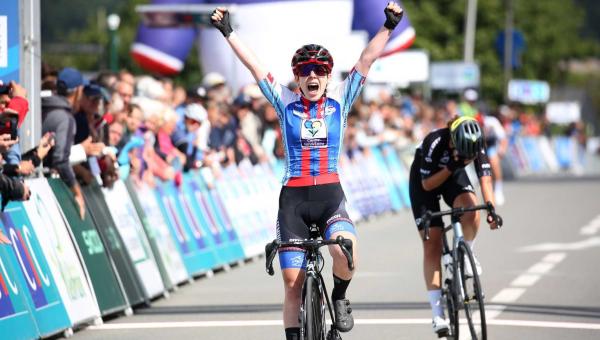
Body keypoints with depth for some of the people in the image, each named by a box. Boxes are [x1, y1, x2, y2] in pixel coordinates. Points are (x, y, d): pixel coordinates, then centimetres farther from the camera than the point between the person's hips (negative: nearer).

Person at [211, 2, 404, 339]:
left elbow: (367, 59, 0)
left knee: (345, 250, -29)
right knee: (293, 280, -1)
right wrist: (229, 32, -3)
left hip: (331, 195, -1)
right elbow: (253, 65, 2)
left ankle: (340, 298, 1)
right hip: (294, 197, 1)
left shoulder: (340, 99, 6)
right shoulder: (286, 102, 6)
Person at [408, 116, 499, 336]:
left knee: (470, 207, -33)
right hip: (425, 180, -3)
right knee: (432, 243, -10)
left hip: (453, 174, 3)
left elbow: (485, 177, -31)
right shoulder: (434, 142, -35)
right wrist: (451, 167, -41)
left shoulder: (475, 145, -26)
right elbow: (427, 184, -27)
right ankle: (437, 313, -10)